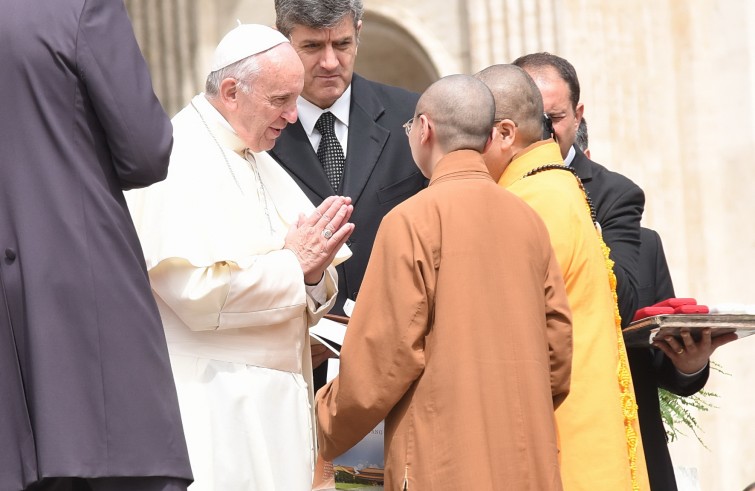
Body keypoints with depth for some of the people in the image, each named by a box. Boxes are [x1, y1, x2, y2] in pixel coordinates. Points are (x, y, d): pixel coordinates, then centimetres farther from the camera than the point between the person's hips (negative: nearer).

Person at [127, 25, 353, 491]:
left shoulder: (263, 166, 16)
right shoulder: (177, 164, -10)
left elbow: (310, 303, 17)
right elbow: (197, 287, -22)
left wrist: (314, 271, -6)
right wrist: (293, 263, -12)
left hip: (274, 403, 8)